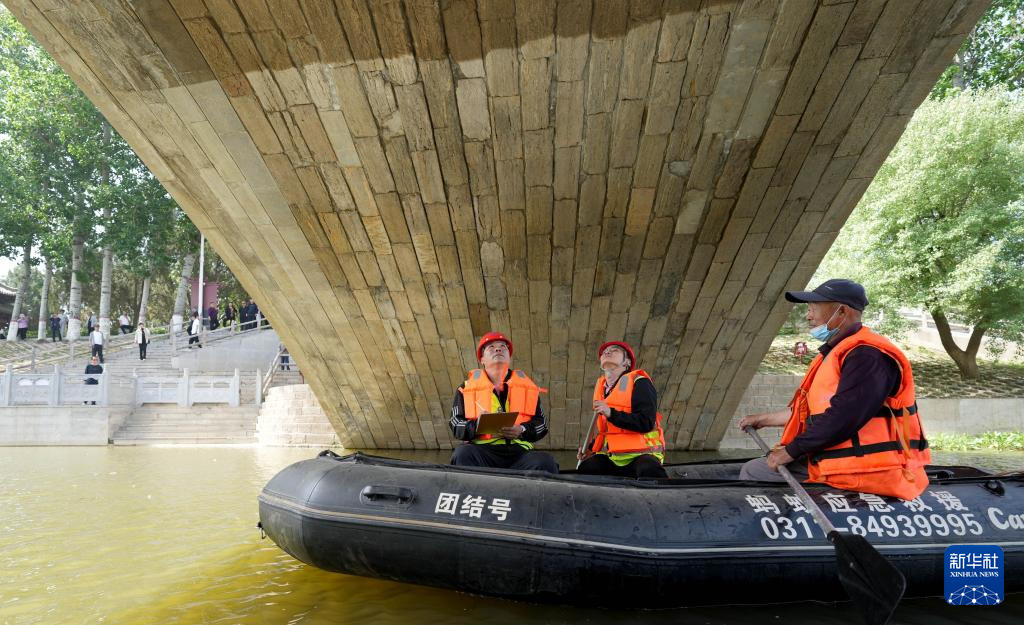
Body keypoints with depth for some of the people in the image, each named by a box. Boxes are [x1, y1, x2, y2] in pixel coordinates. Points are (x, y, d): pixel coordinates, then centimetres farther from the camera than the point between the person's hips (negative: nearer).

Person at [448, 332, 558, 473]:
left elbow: (541, 424, 19)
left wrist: (522, 430, -3)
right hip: (483, 452, 0)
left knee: (546, 461, -31)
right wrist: (477, 426, -10)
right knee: (462, 453, -34)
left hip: (519, 451, 1)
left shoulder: (528, 387, 22)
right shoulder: (467, 387, 18)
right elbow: (456, 425, 11)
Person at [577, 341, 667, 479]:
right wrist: (591, 448, 15)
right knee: (584, 470, -22)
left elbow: (647, 423, -17)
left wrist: (611, 413, -21)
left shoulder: (639, 383, -5)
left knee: (650, 472, -38)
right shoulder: (601, 386, 16)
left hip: (640, 454, -6)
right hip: (610, 457, 6)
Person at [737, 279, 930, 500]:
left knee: (754, 473, -12)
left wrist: (790, 451, -15)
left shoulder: (868, 355, -18)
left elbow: (841, 419, -26)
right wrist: (764, 419, 28)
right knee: (753, 469, 11)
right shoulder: (838, 353, 17)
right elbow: (814, 410, 24)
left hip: (864, 474, -10)